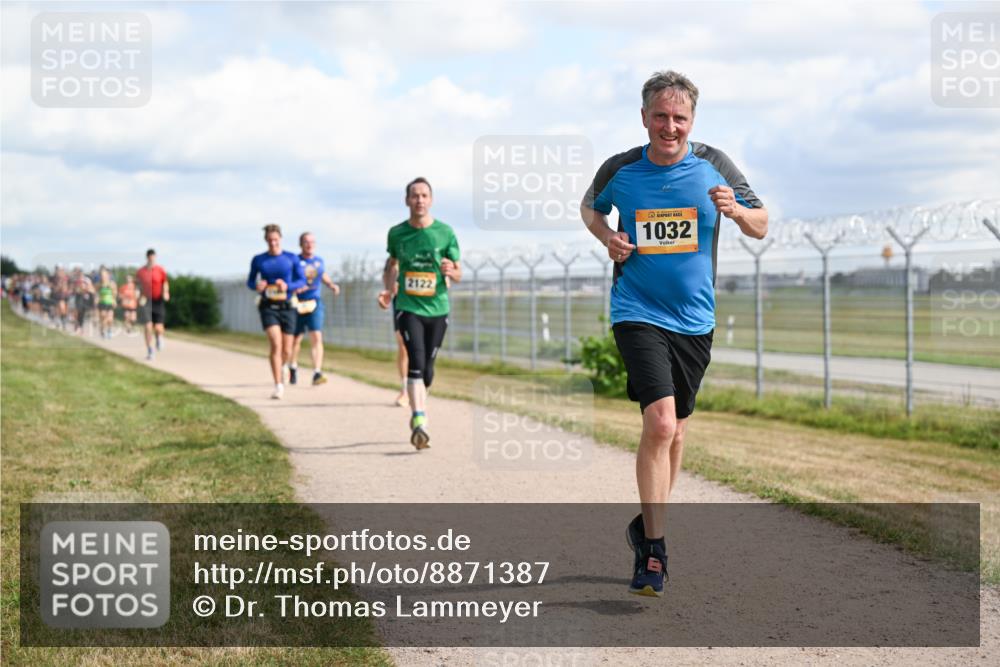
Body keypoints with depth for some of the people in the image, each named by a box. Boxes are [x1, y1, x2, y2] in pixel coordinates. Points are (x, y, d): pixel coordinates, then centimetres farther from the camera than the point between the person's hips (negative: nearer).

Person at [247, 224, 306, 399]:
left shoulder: (291, 258, 2)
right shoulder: (258, 260, 3)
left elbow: (302, 281, 3)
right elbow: (250, 281, 13)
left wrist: (287, 286, -17)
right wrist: (256, 286, -11)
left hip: (287, 307, 1)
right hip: (268, 307, -1)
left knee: (286, 351, 5)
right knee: (276, 345, -20)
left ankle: (282, 366, 42)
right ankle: (278, 386, -17)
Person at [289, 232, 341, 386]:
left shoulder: (319, 261, 8)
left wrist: (332, 285, 9)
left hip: (314, 303, 2)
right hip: (297, 303, -2)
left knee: (317, 337, -12)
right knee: (295, 339, 10)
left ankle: (317, 373, -16)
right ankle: (293, 368, 35)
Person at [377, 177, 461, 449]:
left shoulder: (445, 233, -2)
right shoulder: (397, 233, 1)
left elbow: (458, 274, 4)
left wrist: (450, 270, -18)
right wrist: (387, 289, 6)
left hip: (437, 308, 1)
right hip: (407, 307, -1)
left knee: (427, 367, 8)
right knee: (416, 361, -19)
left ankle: (418, 411, 34)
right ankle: (420, 422, -24)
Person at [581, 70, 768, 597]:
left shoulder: (713, 166, -1)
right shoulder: (619, 170, -3)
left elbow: (761, 227, 5)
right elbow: (590, 207, 18)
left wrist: (735, 210, -17)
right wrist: (607, 236, -3)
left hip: (694, 319, 3)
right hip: (638, 313, -3)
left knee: (674, 432, 14)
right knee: (659, 423, -20)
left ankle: (646, 528, 36)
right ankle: (654, 548, -11)